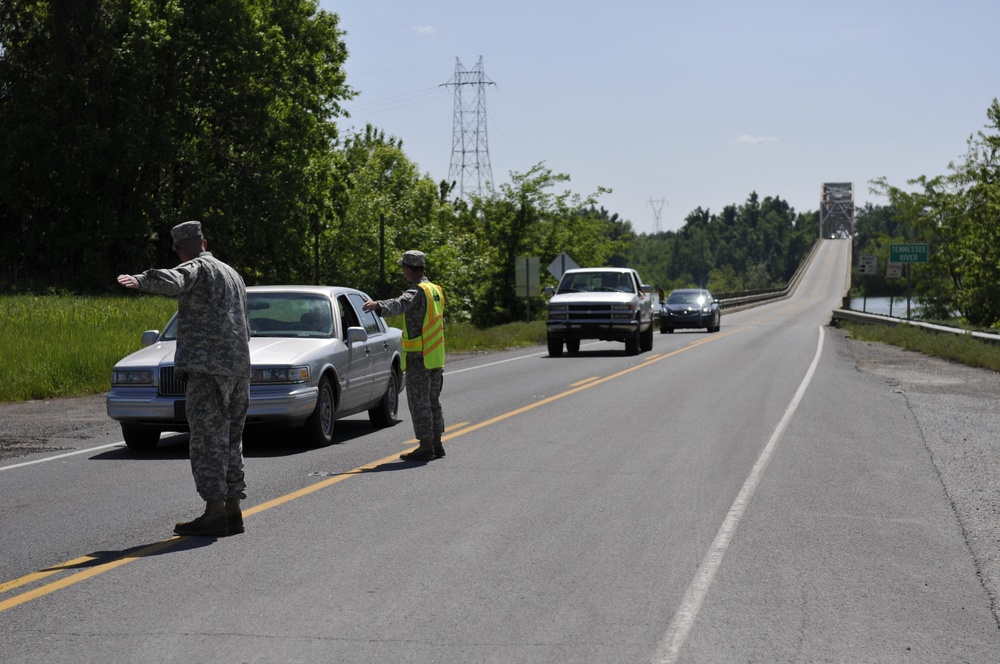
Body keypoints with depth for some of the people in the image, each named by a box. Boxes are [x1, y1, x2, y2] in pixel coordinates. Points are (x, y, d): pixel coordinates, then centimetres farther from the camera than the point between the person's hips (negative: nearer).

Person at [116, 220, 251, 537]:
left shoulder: (198, 268, -3)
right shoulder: (232, 274, 25)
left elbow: (173, 281, -28)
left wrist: (140, 281, -43)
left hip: (206, 365, -9)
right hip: (239, 366, 9)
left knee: (208, 441, -10)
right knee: (230, 440, 12)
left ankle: (214, 513, -13)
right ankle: (233, 510, 13)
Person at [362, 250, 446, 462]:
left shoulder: (417, 291, -15)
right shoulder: (435, 290, 15)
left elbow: (400, 304, -37)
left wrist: (378, 305, -55)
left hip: (418, 357, -9)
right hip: (436, 356, 9)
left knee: (419, 402, -5)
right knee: (433, 400, 16)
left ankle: (425, 447, -5)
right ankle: (436, 444, 20)